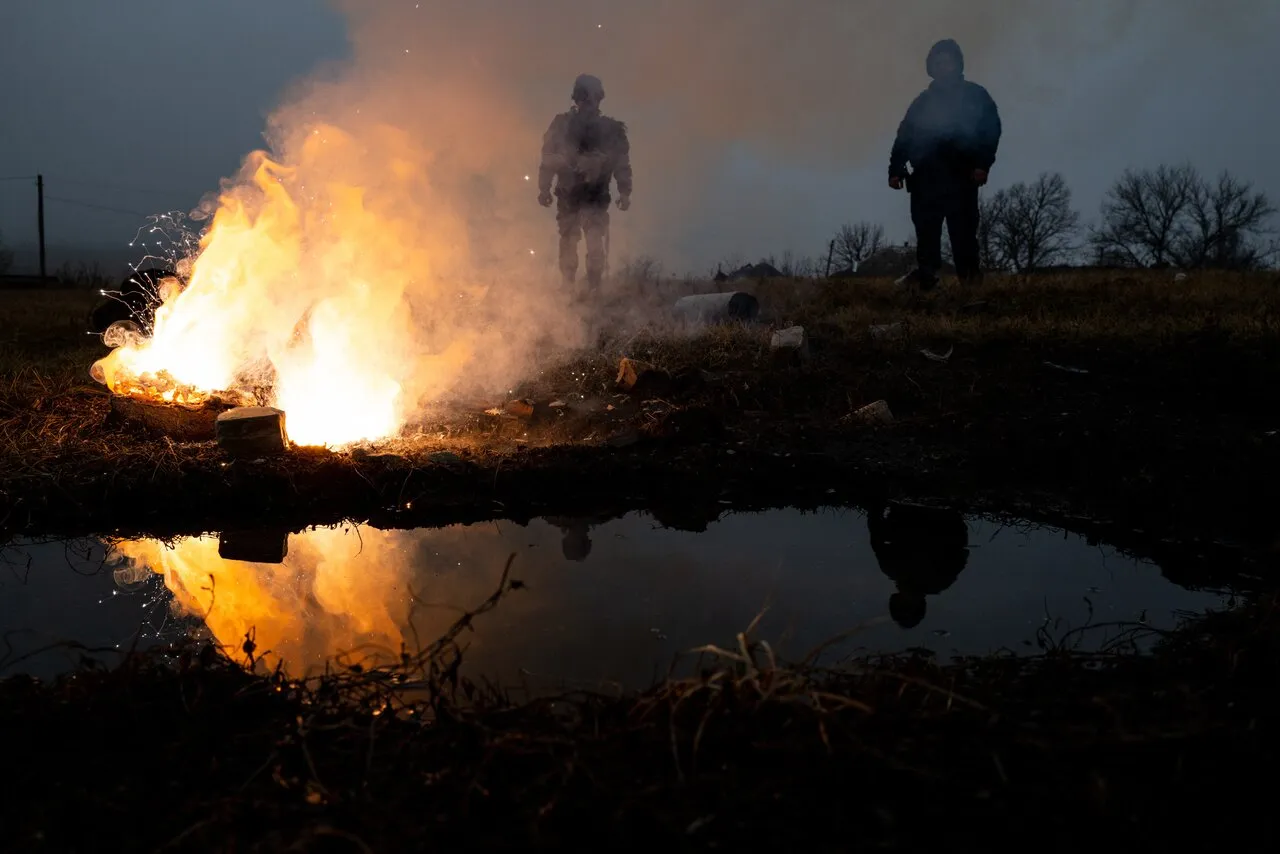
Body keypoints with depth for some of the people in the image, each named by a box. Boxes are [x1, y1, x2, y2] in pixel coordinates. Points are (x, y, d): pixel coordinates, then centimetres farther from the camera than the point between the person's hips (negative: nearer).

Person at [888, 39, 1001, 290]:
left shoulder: (975, 95, 13)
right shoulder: (923, 101, 22)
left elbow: (991, 130, 3)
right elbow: (904, 136, 14)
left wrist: (983, 164, -12)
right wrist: (896, 169, 1)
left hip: (961, 177, -3)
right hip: (925, 178, 3)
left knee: (963, 232, -9)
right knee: (925, 231, -5)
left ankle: (970, 278, -8)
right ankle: (925, 277, -5)